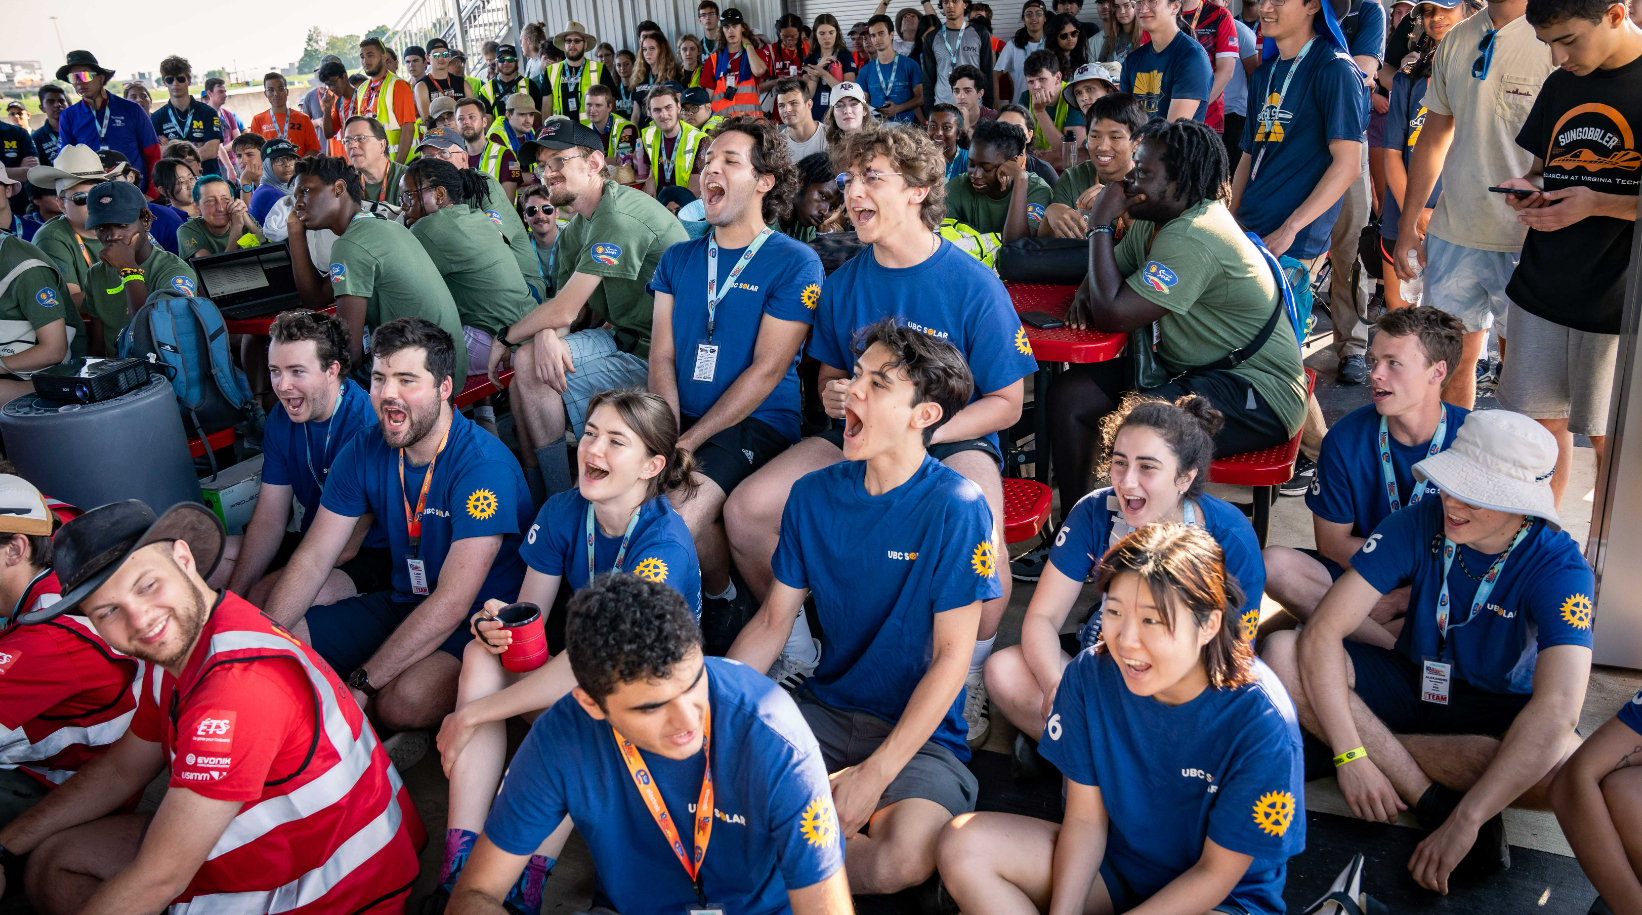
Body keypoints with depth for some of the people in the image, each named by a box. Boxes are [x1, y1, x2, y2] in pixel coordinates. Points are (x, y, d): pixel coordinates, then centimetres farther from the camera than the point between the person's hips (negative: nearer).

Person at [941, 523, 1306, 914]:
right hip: (1113, 862, 5)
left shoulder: (1260, 721, -26)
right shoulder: (1089, 676, -15)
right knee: (963, 843, -17)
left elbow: (1216, 873, -17)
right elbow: (1085, 817, -7)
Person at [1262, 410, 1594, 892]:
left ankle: (1379, 747, -20)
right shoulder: (1418, 524, -18)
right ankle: (1433, 798, -25)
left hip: (1495, 711, -2)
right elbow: (1322, 633, -24)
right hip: (1411, 683, 2)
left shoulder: (1560, 567, -23)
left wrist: (1464, 822, -43)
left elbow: (1557, 708, -36)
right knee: (1280, 653, -25)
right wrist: (1349, 757, -34)